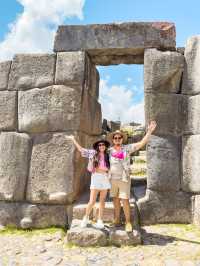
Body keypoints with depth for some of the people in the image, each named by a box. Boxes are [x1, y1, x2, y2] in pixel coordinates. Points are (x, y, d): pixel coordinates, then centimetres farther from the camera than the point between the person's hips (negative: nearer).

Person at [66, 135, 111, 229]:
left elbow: (109, 168, 11)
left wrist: (102, 169, -5)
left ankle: (100, 221, 17)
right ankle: (86, 218, 20)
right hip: (96, 177, -2)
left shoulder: (107, 156, 9)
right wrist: (73, 139, 8)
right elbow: (80, 149, 6)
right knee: (92, 201, -3)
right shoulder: (92, 153, 3)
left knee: (102, 200, 7)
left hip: (105, 178, 3)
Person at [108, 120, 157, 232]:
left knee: (125, 201, -3)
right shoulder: (109, 150, 2)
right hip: (113, 179, 3)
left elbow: (142, 143, -12)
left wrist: (149, 131, -20)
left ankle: (128, 222, 10)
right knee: (116, 199, 12)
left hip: (124, 179, -3)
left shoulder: (127, 148, -5)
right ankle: (117, 219, 25)